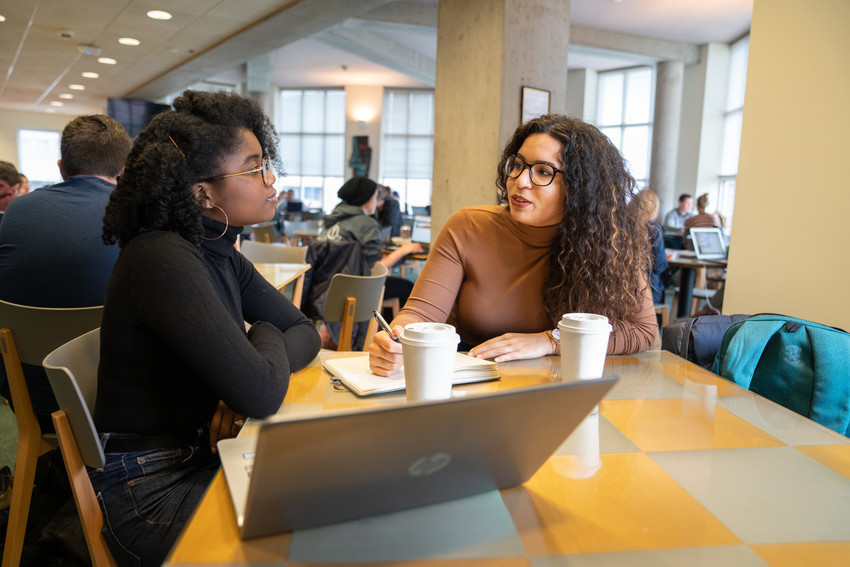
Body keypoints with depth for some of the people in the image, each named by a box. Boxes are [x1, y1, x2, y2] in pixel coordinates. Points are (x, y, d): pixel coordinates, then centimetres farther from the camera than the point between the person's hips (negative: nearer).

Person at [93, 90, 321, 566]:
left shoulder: (221, 254, 4)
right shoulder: (161, 259, -25)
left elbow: (307, 332, 4)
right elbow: (263, 394, -30)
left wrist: (248, 378, -15)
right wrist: (266, 335, -8)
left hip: (206, 452, 8)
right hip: (151, 489, -7)